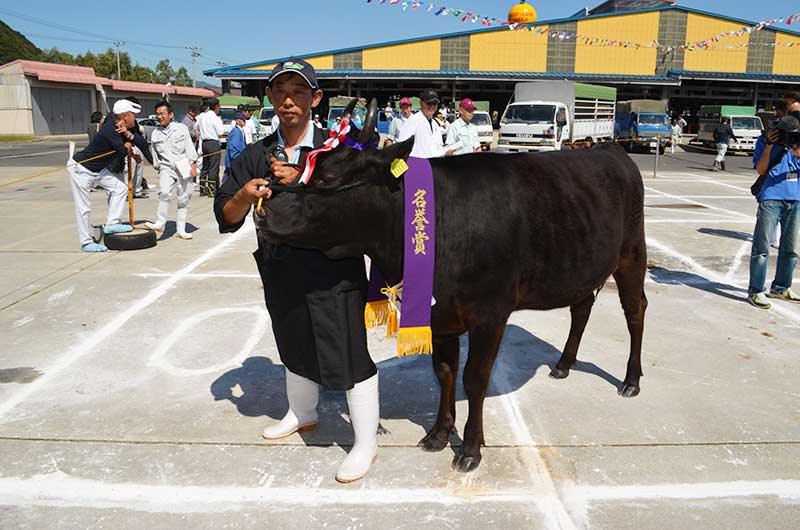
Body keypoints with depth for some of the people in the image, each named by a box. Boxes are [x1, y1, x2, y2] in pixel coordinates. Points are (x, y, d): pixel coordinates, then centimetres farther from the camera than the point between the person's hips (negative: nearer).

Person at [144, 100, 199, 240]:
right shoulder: (155, 134, 10)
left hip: (184, 168, -1)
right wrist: (158, 168, 16)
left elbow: (190, 148, 2)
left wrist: (193, 166, -4)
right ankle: (160, 223, -21)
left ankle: (181, 230, 10)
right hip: (166, 168, 1)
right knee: (164, 193, -25)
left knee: (184, 199, 2)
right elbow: (154, 155, 18)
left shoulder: (181, 128, 4)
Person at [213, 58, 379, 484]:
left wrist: (303, 182, -25)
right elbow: (225, 218, 1)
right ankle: (302, 415, 48)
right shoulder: (255, 157, 4)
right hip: (281, 273, 5)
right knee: (296, 349, 23)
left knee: (348, 354, -2)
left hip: (335, 273, -4)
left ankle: (365, 444, 16)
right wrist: (245, 195, -21)